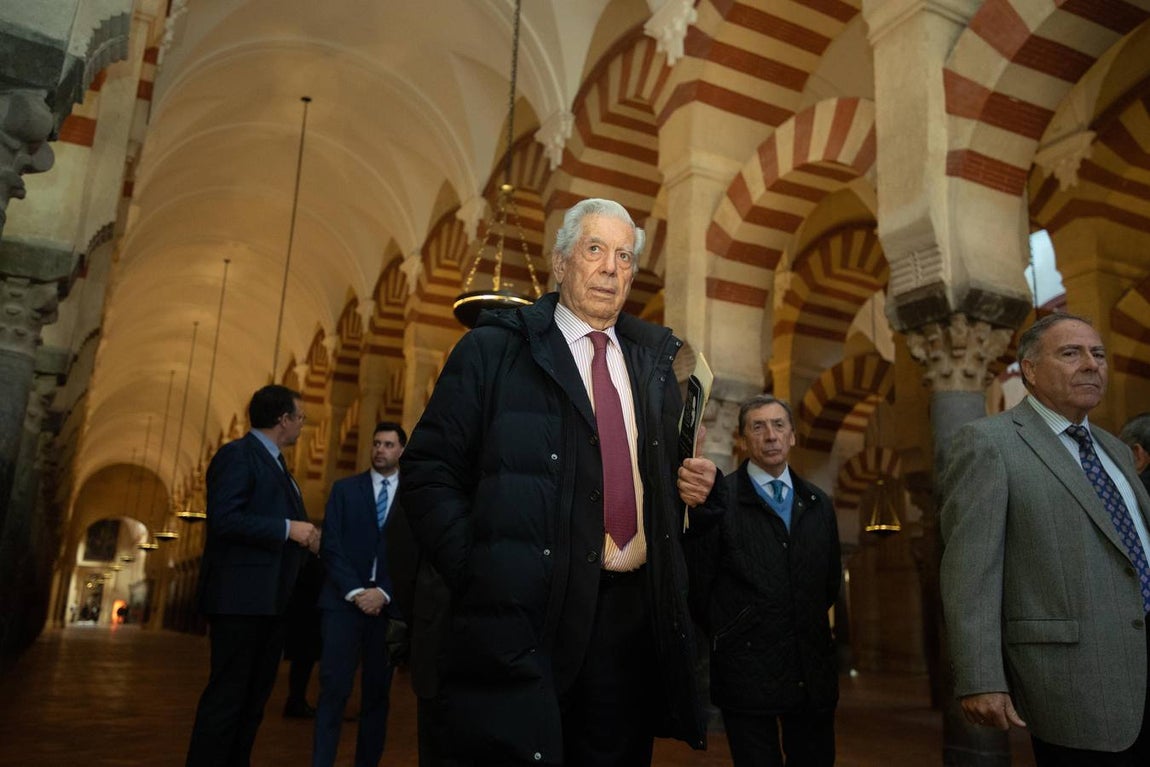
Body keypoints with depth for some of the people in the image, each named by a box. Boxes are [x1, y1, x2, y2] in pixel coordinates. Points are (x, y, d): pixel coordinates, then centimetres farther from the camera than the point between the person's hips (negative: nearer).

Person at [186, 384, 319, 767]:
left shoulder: (274, 462, 18)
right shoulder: (237, 455, -10)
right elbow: (224, 519, -21)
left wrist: (304, 533, 5)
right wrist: (288, 528, -21)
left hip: (269, 599, 10)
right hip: (241, 597, -10)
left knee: (255, 696, 14)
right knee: (227, 694, -4)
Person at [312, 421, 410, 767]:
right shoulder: (345, 489, 9)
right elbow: (331, 545, 1)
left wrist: (384, 593, -10)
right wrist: (355, 591, -10)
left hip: (389, 605, 1)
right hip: (345, 600, 0)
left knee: (377, 692, 7)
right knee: (334, 688, -6)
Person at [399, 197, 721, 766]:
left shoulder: (653, 362, 14)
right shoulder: (492, 349, 0)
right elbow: (429, 472, -5)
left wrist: (695, 486, 1)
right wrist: (476, 571, -14)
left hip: (632, 613, 5)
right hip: (524, 613, -4)